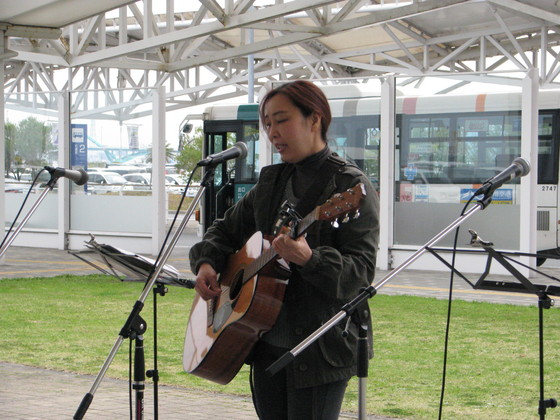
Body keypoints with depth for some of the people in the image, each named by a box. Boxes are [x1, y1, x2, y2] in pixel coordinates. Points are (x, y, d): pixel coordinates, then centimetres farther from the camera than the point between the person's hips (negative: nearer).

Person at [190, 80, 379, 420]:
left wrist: (309, 259, -35)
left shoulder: (350, 186, -10)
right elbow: (227, 229, 22)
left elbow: (361, 273, -18)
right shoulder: (272, 182, 12)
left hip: (320, 349, -7)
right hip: (268, 342, 7)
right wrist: (207, 262, 2)